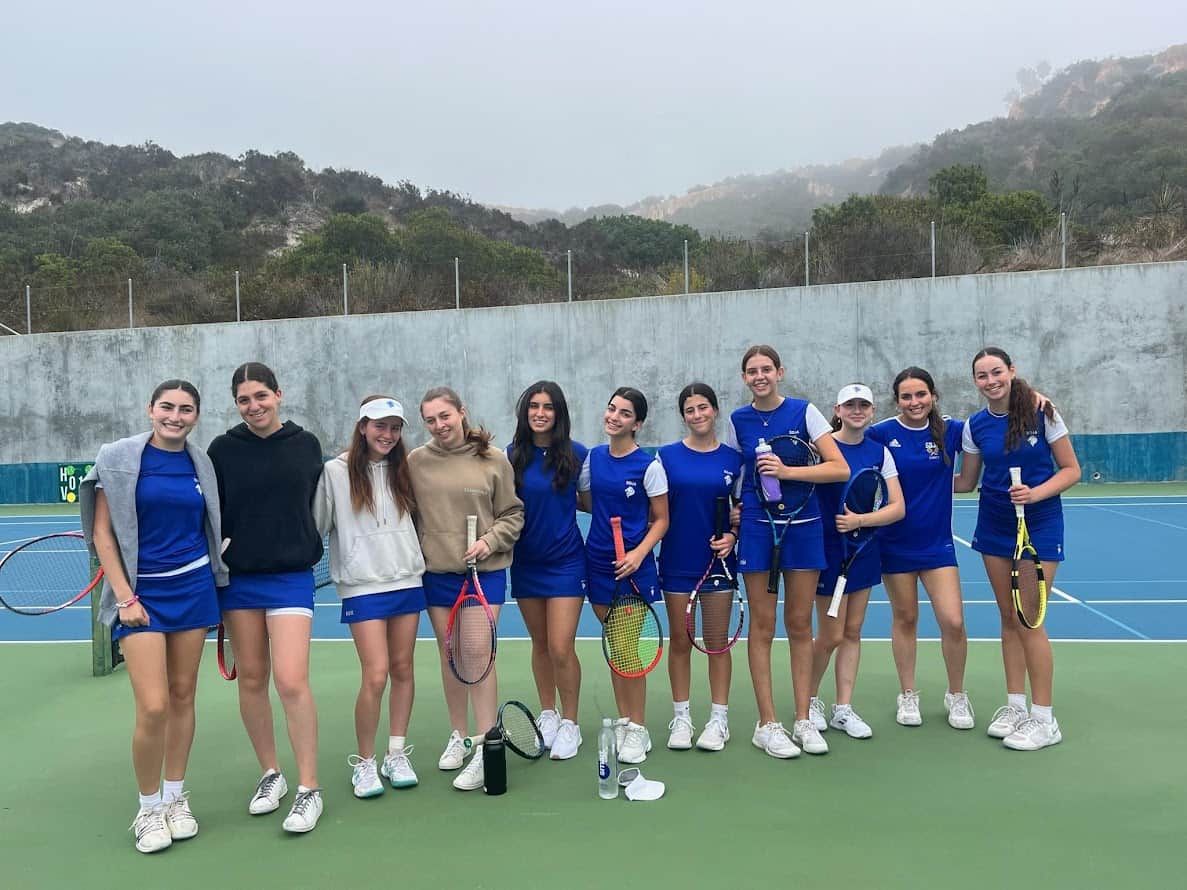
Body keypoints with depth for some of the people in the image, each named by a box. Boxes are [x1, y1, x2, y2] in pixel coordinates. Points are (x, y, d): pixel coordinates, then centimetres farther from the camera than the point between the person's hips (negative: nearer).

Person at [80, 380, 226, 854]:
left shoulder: (201, 463, 6)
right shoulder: (119, 458, -5)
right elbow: (102, 533, -5)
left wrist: (215, 588, 9)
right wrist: (125, 597, -11)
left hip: (193, 587, 4)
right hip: (141, 591, -3)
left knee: (182, 696, 9)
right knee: (153, 708, -8)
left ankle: (175, 797, 24)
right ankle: (148, 808, 12)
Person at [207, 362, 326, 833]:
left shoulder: (306, 445, 1)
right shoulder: (224, 449, 0)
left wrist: (311, 552, 7)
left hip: (291, 577, -1)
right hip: (238, 578, 2)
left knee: (291, 681, -9)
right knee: (251, 679, 10)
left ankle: (309, 790, 3)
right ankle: (271, 775, 28)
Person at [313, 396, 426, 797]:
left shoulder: (402, 470, 9)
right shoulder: (335, 471, -4)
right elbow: (315, 526, -1)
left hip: (408, 582, 5)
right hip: (363, 587, -4)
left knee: (402, 670, 9)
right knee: (376, 676, -8)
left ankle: (396, 755, 22)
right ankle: (364, 762, 10)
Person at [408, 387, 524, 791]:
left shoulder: (494, 460, -3)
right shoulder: (415, 462, 1)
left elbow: (513, 514, 0)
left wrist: (490, 541, -11)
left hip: (484, 572, -2)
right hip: (436, 572, 3)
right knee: (450, 655, 12)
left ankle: (485, 750, 2)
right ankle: (459, 736, 27)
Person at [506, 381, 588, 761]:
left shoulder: (577, 454, -7)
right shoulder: (512, 456, -1)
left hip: (566, 562, -3)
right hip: (526, 562, 3)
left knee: (561, 648, -5)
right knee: (540, 644, 14)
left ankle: (569, 723, 13)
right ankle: (548, 715, 31)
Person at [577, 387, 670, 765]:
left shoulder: (649, 464, -8)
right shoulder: (593, 457, 5)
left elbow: (661, 520, -6)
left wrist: (639, 553, -17)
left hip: (633, 564, -4)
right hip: (599, 563, 5)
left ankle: (638, 730, 11)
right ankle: (623, 721, 23)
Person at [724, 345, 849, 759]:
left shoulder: (804, 411, -3)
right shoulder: (737, 420, 3)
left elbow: (840, 469, -11)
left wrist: (788, 471, -22)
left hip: (803, 527, 0)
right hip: (756, 527, 1)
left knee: (800, 626, 7)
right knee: (762, 627, 3)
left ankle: (803, 720, 19)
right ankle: (766, 724, 12)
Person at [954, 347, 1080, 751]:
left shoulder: (1042, 412, -10)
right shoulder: (975, 425, 1)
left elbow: (1071, 469, -7)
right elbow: (966, 482, 10)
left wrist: (1035, 493, -23)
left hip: (1039, 523, -4)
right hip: (995, 523, 4)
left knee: (1027, 619, -5)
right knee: (1008, 616, 9)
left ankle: (1044, 719, 7)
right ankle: (1015, 705, 21)